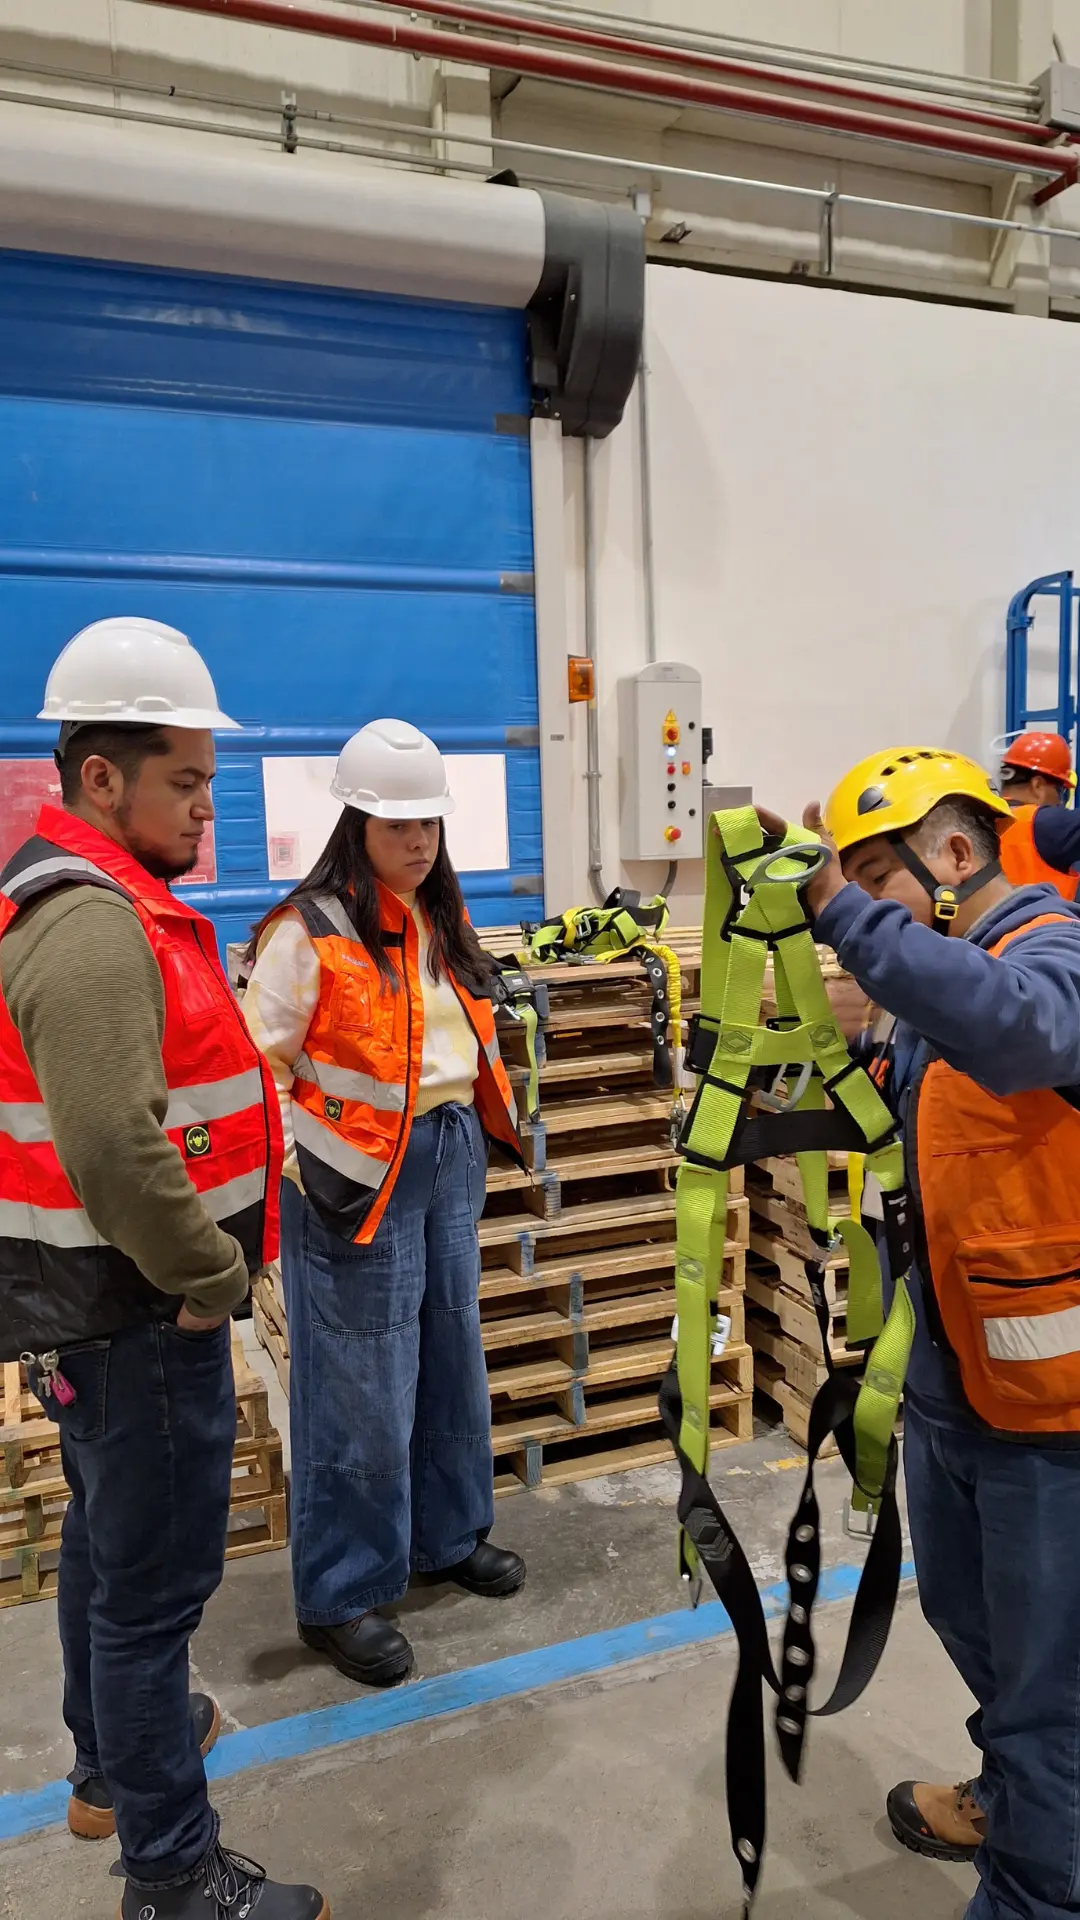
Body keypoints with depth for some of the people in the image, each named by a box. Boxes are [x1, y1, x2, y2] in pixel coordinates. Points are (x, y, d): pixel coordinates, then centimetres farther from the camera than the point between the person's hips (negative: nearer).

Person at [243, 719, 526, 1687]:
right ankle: (341, 1595, 20)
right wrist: (308, 1169, -18)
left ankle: (449, 1532, 39)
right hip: (361, 1176, -7)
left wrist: (488, 1127, 19)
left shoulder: (440, 921, 10)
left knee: (453, 1355, 18)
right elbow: (258, 1066, -14)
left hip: (450, 1158, 8)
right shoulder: (310, 929, -15)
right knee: (362, 1388, 2)